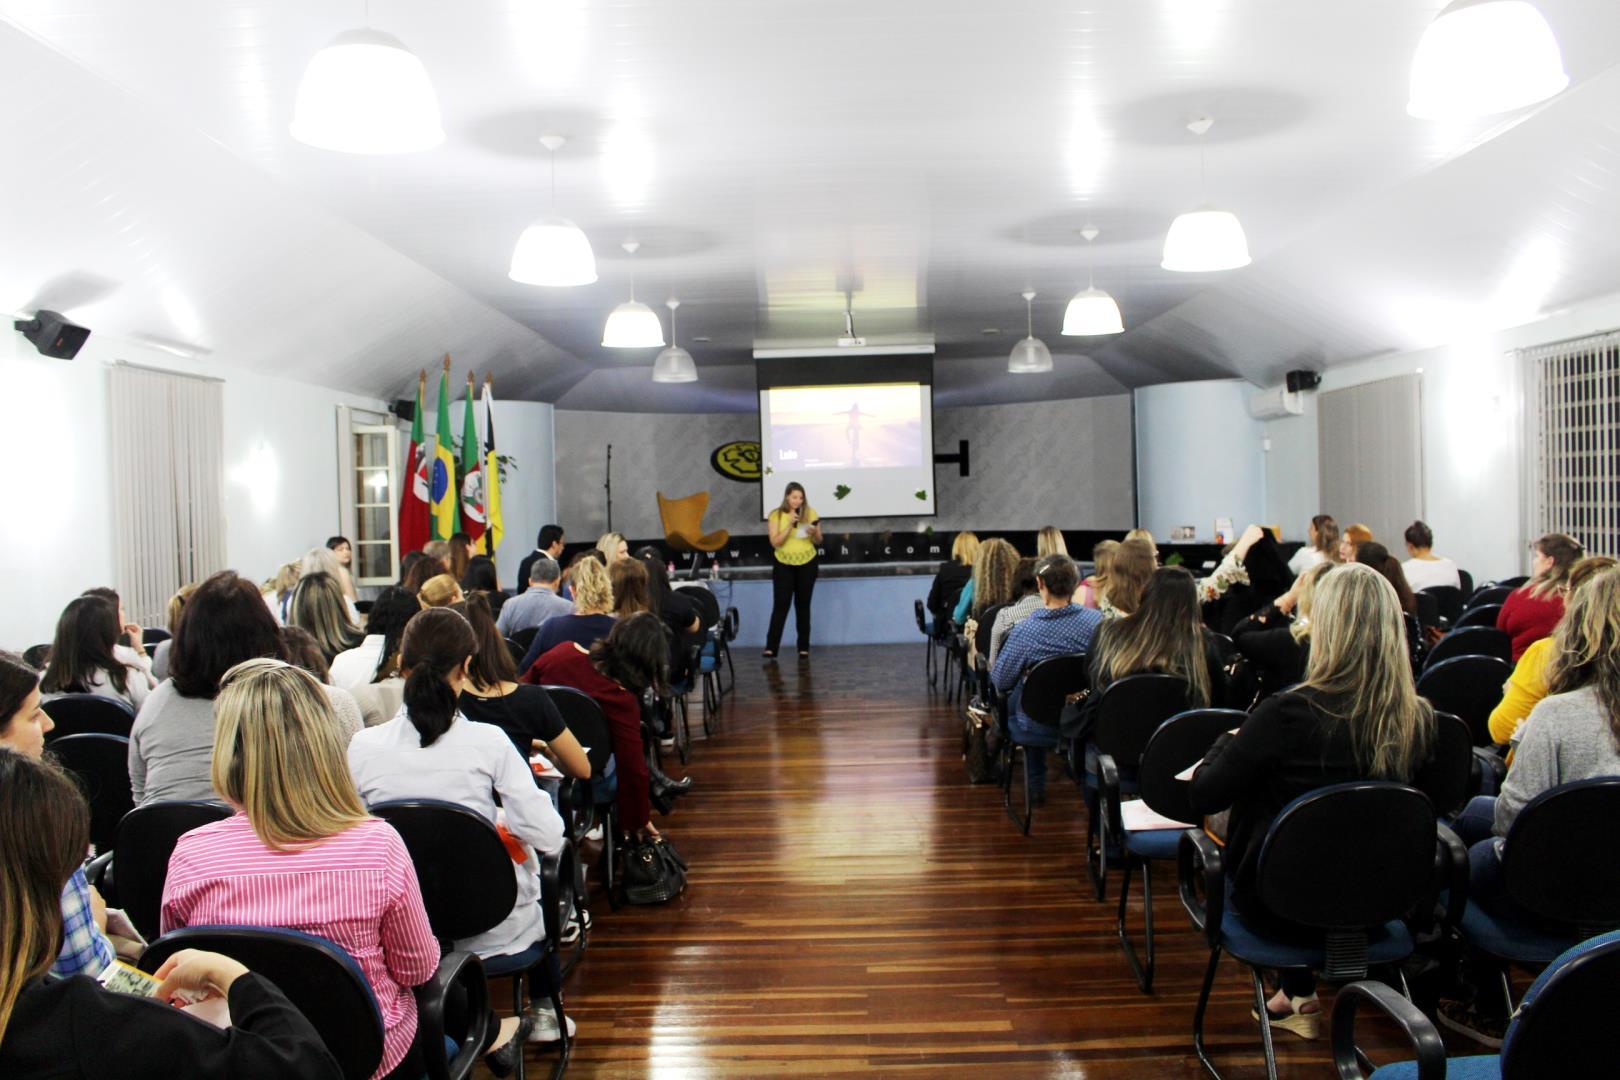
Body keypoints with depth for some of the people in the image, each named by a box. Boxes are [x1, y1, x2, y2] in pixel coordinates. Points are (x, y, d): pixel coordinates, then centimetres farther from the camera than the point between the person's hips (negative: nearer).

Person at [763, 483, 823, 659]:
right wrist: (790, 525, -22)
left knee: (803, 605, 8)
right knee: (780, 605, -6)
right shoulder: (775, 515, -5)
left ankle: (804, 647, 15)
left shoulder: (810, 514, -1)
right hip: (783, 565, -1)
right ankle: (771, 648, -5)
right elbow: (775, 542, -13)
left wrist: (814, 533, -17)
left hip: (807, 564, 1)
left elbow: (818, 542, 5)